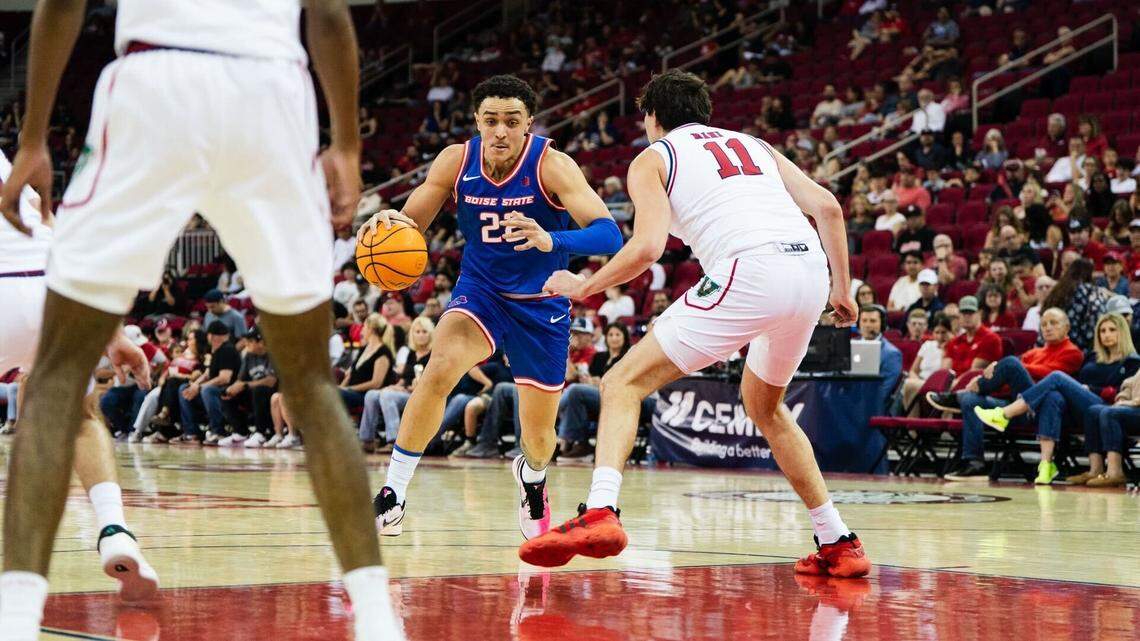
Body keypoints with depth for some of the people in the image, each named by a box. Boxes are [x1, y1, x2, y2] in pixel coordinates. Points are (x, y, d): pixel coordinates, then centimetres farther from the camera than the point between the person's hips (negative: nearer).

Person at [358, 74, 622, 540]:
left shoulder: (551, 165, -23)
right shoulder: (456, 161, -14)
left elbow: (609, 234, -33)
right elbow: (410, 222, -5)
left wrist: (551, 240, -53)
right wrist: (388, 221, -30)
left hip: (541, 305, -1)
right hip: (480, 290, 1)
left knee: (539, 435, 6)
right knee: (440, 368, -30)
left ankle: (532, 477, 46)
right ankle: (392, 497, -22)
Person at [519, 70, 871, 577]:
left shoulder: (653, 158, 16)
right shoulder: (753, 145, 31)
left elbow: (648, 246, 0)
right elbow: (827, 207, 19)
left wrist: (582, 287, 13)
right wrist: (842, 287, 25)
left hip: (749, 270, -6)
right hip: (810, 267, 6)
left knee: (623, 383, 2)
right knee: (764, 406, 29)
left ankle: (599, 512, -21)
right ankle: (838, 545, 26)